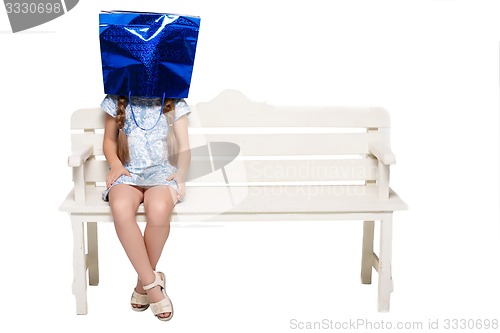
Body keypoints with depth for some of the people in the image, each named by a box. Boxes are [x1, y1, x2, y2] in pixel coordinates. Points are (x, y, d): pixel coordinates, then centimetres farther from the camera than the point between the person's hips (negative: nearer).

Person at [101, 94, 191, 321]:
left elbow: (184, 148, 9)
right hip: (127, 173, 1)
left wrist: (181, 173, -10)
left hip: (163, 172, -1)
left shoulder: (174, 103, 8)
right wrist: (115, 163, -2)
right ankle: (153, 283, -25)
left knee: (158, 210, -38)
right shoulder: (116, 101, 11)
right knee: (120, 208, -37)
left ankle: (143, 283, -14)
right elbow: (109, 140, 19)